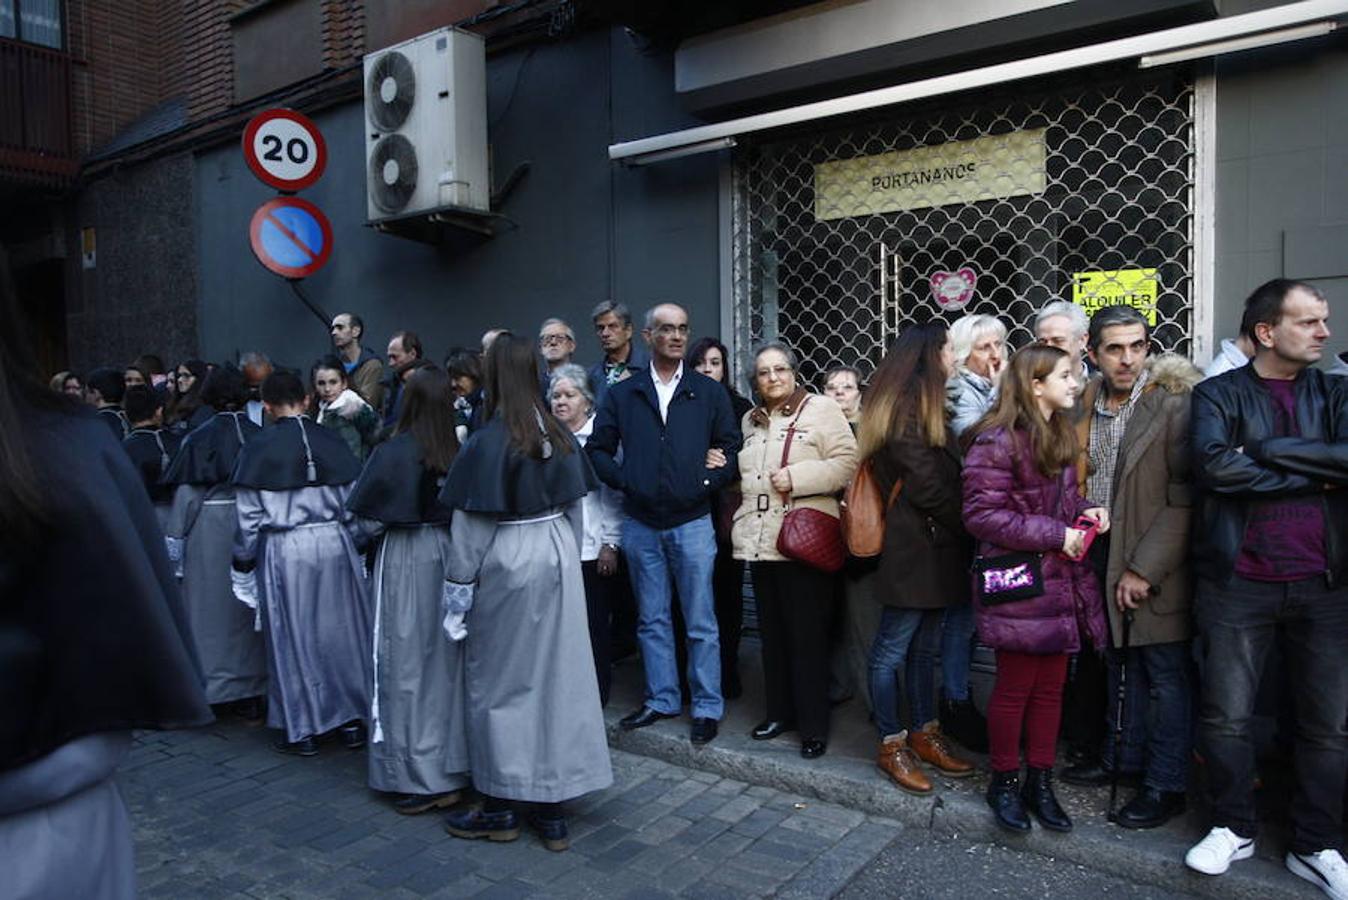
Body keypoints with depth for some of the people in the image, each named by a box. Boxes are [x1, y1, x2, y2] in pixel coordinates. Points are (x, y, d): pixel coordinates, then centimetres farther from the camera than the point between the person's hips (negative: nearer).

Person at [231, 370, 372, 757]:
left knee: (292, 637, 9)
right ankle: (351, 718, 21)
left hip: (284, 551, -2)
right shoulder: (332, 442, 0)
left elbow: (249, 517, -3)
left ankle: (301, 729, 19)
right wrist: (354, 545, 15)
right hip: (335, 546, 2)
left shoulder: (257, 450, -6)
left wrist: (243, 564, 9)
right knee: (340, 630, 12)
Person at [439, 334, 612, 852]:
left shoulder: (486, 443, -16)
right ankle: (553, 811, 21)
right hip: (558, 557, 5)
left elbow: (469, 528, -13)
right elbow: (575, 510, 7)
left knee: (500, 682, 10)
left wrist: (457, 592, -3)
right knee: (558, 677, 10)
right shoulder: (560, 437, 1)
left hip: (505, 565, -5)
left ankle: (499, 808, 23)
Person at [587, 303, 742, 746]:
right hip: (640, 523, 2)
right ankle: (662, 699, 27)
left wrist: (709, 481, -10)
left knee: (700, 622, 4)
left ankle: (707, 707, 17)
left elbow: (732, 448, 4)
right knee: (651, 619, 13)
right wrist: (625, 480, -8)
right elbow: (597, 449, 6)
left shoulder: (709, 392, 4)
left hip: (692, 522, -2)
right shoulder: (621, 394, 5)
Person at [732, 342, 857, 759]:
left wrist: (796, 477, -19)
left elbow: (847, 463, -12)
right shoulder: (750, 419, 17)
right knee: (772, 632, 14)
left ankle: (813, 725, 12)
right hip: (760, 541, 6)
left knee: (807, 636, 0)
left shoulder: (821, 409, -3)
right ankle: (778, 712, 28)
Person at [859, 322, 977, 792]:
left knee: (925, 646, 16)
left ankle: (924, 734, 27)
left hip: (936, 543, 10)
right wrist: (967, 528, -6)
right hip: (912, 545, -10)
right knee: (893, 649, 2)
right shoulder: (903, 407, -13)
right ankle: (891, 745, 12)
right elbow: (925, 484, -17)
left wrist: (961, 533, 7)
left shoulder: (925, 405, 18)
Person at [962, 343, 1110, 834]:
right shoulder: (996, 441, -17)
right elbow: (982, 515, -19)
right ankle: (1004, 782, 25)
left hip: (1061, 583, 8)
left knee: (1051, 686, 14)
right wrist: (1055, 535, -19)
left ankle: (1040, 782, 29)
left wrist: (1085, 511, 1)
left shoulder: (1060, 435, 12)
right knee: (1015, 687, 6)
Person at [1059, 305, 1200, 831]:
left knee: (1166, 673, 4)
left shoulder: (1173, 403, -13)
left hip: (1155, 566, -5)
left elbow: (1183, 500, -15)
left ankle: (1167, 786, 17)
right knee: (1122, 663, 18)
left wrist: (1144, 568, -16)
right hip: (1102, 553, 6)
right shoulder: (1087, 404, 4)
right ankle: (1122, 758, 33)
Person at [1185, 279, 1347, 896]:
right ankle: (1234, 828, 23)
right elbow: (1214, 465, -17)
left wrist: (1265, 449, -14)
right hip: (1239, 582, -2)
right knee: (1226, 716, 4)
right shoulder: (1218, 395, 1)